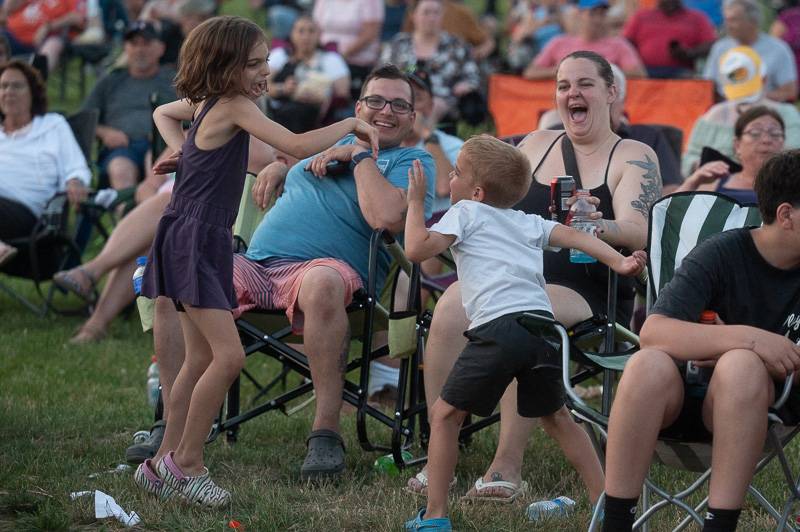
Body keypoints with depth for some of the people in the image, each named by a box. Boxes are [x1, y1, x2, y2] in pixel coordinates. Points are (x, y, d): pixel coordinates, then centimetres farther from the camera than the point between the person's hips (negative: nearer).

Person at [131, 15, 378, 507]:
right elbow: (297, 145, -23)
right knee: (229, 355, -16)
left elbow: (164, 112, 34)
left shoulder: (206, 103, 12)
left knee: (201, 359, 12)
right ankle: (187, 462, -8)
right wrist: (351, 124, -10)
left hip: (206, 244, 10)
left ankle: (164, 466, 17)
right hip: (192, 241, -10)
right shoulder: (233, 105, -15)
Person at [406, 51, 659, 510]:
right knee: (452, 307, -29)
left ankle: (509, 466, -33)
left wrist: (594, 224, -32)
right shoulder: (537, 145, 22)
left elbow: (637, 232, -11)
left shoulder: (634, 158, 6)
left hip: (586, 295, -4)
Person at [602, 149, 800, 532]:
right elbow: (653, 332, -24)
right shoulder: (722, 254, -10)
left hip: (750, 409, 1)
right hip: (678, 398, -1)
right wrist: (749, 338, -34)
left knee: (742, 366, -34)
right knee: (649, 365, -36)